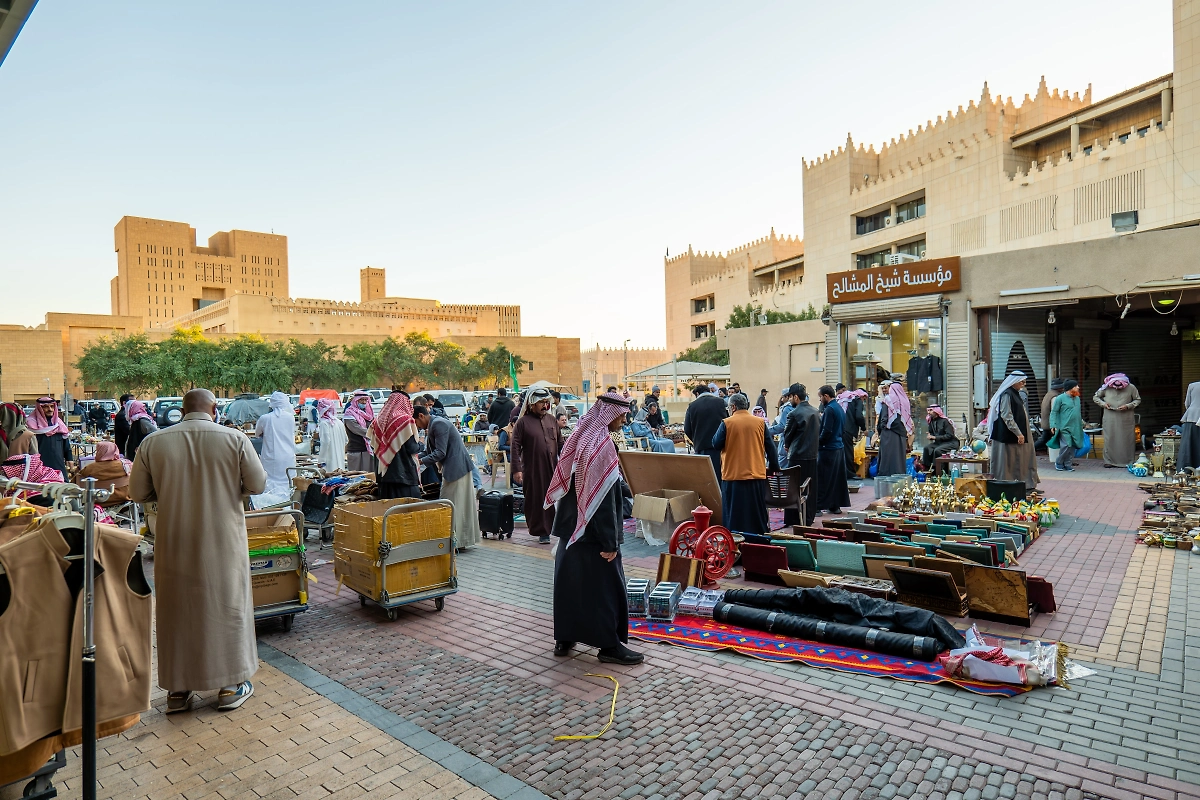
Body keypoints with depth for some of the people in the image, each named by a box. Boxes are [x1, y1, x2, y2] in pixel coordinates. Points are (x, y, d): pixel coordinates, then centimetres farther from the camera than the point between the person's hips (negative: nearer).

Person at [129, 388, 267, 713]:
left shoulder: (153, 442, -4)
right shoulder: (234, 439, -10)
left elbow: (138, 493, 4)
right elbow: (258, 484, -5)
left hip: (174, 543, 2)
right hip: (222, 542, -2)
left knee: (177, 610, 14)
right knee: (227, 606, 10)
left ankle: (178, 689, 25)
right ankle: (231, 686, 20)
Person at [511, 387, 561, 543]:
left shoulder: (552, 420, 12)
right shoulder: (523, 422, -2)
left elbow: (560, 443, 19)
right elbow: (515, 447, -6)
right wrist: (516, 469, -12)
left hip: (552, 468, 4)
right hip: (532, 470, -4)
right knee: (535, 500, 1)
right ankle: (542, 531, 13)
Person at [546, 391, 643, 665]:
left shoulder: (578, 436, 8)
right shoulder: (602, 443, -19)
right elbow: (605, 496, -21)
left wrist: (565, 520, 20)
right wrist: (610, 541, -19)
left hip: (570, 526, 9)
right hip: (593, 531, -9)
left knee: (569, 580, 14)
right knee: (605, 585, 3)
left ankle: (564, 638, 25)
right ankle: (609, 645, 12)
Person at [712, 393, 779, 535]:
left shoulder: (726, 423, -9)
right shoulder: (760, 422, 0)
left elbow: (716, 445, -4)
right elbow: (770, 447, 4)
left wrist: (719, 430, 11)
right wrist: (774, 467, 14)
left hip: (733, 476, -3)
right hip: (757, 475, 3)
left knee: (734, 514, 5)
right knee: (758, 512, 14)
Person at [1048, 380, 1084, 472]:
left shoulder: (1077, 398, 14)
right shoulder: (1060, 398, -6)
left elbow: (1079, 412, 23)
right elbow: (1054, 412, -6)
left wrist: (1081, 424, 21)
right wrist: (1053, 425, -13)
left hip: (1075, 428, 7)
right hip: (1064, 427, -7)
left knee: (1073, 447, 4)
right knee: (1066, 446, -13)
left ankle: (1067, 464, 13)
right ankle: (1059, 463, 5)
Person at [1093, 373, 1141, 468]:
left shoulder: (1131, 388, -3)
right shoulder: (1106, 388, -2)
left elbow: (1138, 400, 5)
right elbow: (1095, 397, 9)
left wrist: (1128, 406, -12)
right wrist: (1103, 403, -9)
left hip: (1126, 420, 0)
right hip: (1110, 419, 0)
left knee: (1127, 439, 2)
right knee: (1110, 439, 0)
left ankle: (1128, 462, 10)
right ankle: (1109, 461, 4)